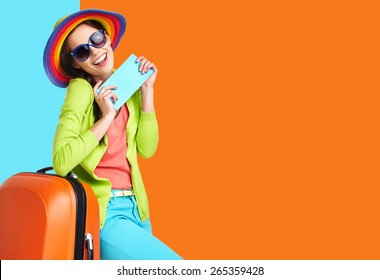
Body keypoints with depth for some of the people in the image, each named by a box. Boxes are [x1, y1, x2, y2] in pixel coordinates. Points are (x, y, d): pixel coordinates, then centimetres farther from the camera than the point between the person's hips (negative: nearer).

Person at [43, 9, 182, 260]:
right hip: (101, 213, -7)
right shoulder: (81, 88, -11)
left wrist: (147, 90, -2)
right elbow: (61, 163, -20)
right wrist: (107, 117, -19)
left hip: (134, 208, 7)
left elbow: (146, 149, 1)